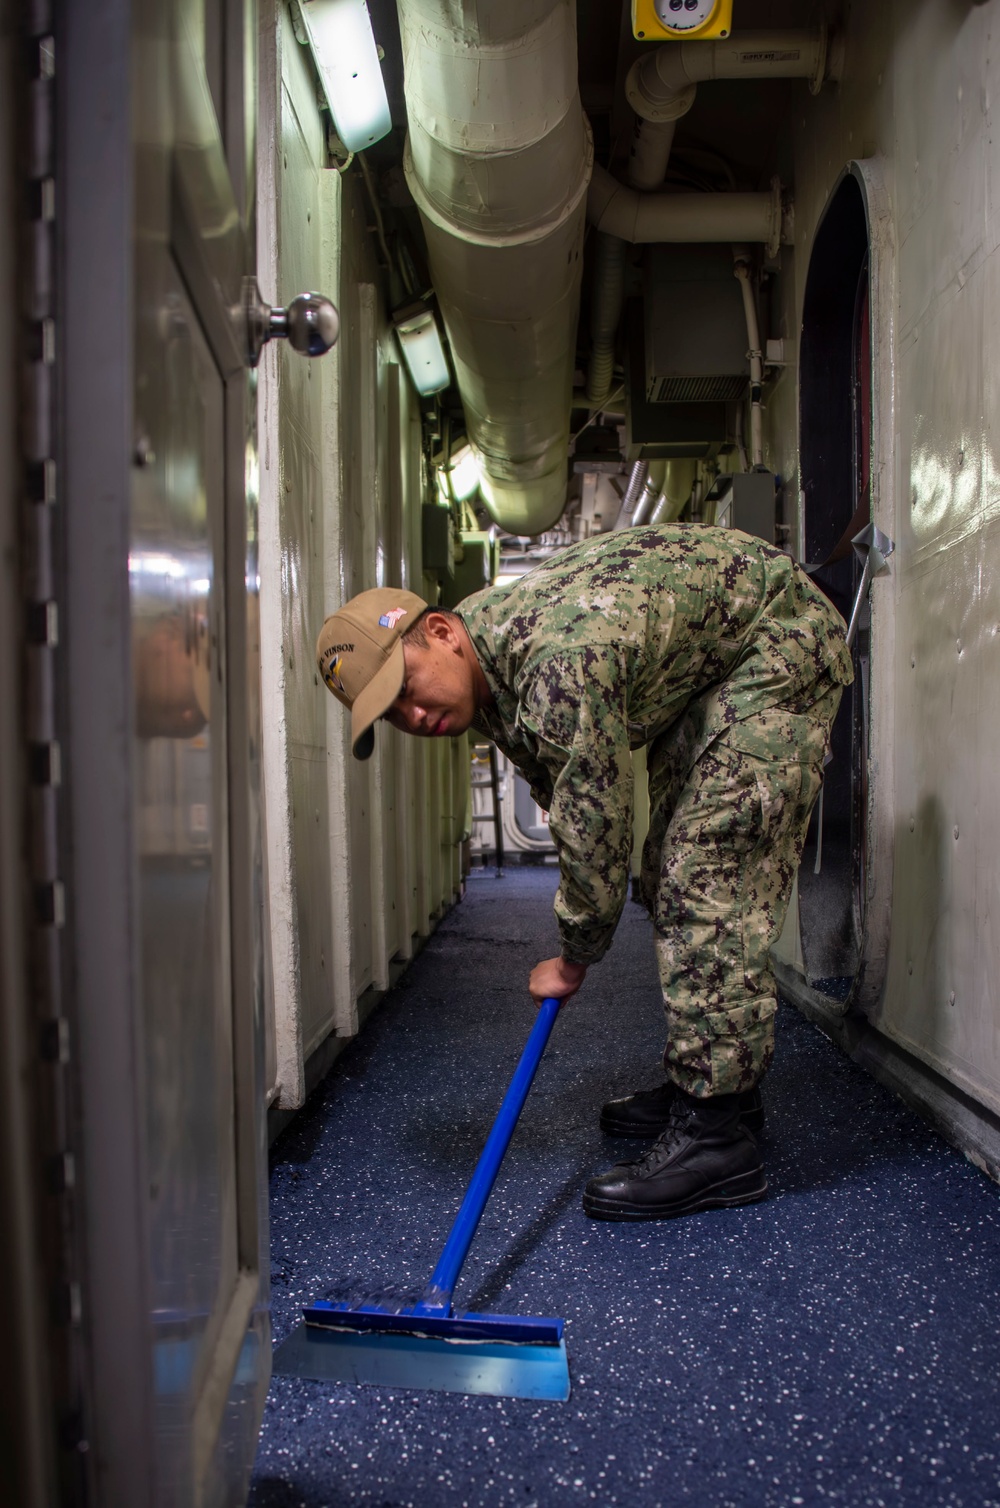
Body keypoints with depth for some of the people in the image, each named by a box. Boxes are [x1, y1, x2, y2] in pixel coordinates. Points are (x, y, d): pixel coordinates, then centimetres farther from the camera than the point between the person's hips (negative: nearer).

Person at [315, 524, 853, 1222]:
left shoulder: (558, 664, -36)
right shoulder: (487, 670, -6)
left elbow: (595, 828, -28)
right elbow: (562, 789, 8)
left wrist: (574, 961, -11)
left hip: (781, 639, -9)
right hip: (698, 672, 10)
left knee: (709, 877, -18)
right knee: (675, 876, 11)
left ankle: (716, 1137, -14)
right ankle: (705, 1081, 23)